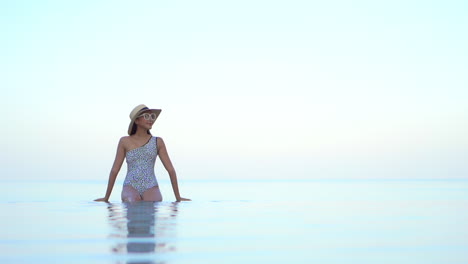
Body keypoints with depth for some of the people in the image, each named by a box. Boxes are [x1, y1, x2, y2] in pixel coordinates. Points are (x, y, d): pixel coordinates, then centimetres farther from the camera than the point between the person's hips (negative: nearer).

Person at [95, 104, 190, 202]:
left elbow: (171, 169, 9)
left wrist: (178, 198, 8)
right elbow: (114, 170, 8)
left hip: (151, 188, 1)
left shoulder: (158, 142, 8)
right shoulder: (125, 142, 7)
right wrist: (106, 198, 11)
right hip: (131, 187, -1)